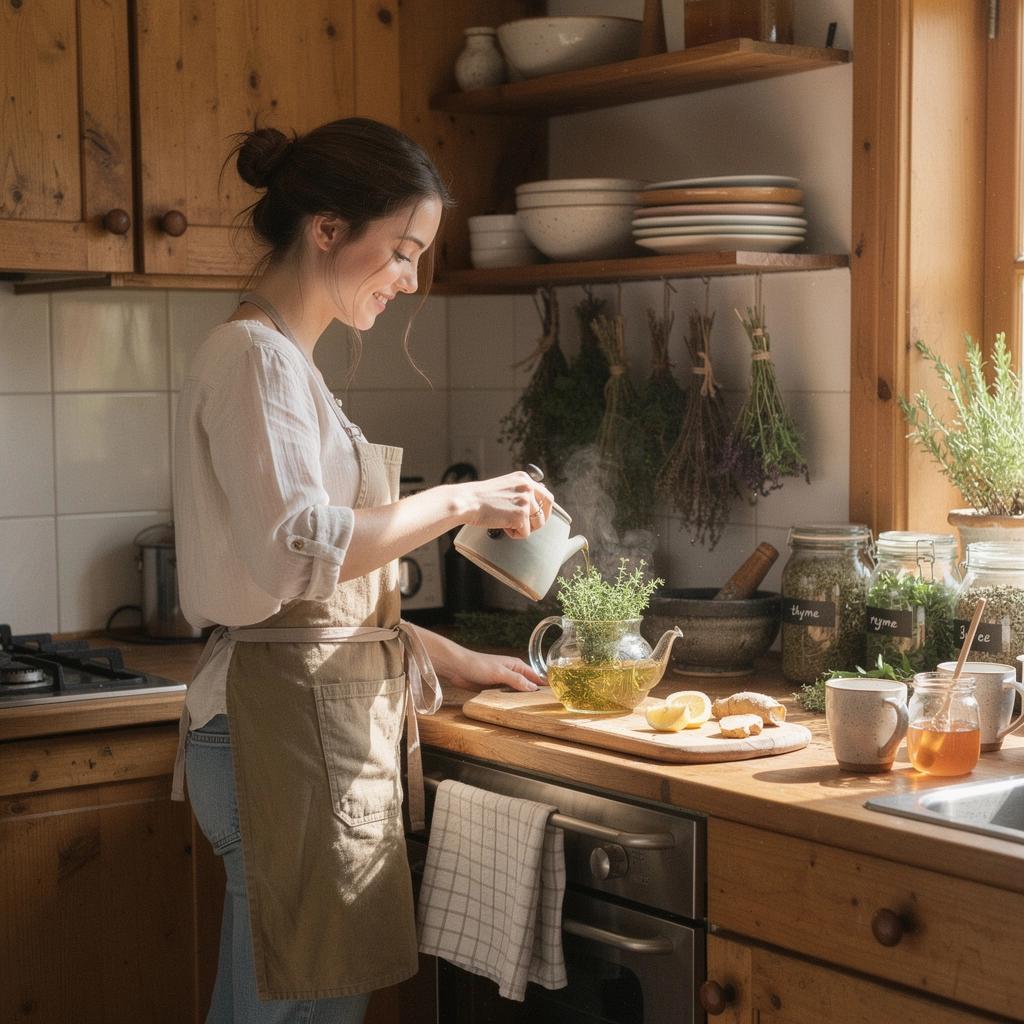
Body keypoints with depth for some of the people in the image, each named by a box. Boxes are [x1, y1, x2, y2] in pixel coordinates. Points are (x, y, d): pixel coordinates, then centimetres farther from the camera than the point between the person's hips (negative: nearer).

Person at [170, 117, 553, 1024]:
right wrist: (459, 501, -15)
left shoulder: (285, 361, 20)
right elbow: (298, 550, -24)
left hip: (312, 723, 10)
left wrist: (451, 658, 18)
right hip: (289, 727, -10)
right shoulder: (253, 356, -11)